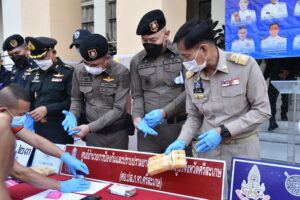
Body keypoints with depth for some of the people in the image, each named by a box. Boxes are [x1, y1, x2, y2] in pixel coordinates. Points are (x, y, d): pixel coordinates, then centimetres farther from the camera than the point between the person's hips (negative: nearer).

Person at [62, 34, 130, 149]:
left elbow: (118, 109, -17)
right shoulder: (79, 72, -4)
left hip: (116, 132, -2)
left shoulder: (121, 73, -17)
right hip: (92, 132, 3)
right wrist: (72, 115, -12)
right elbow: (77, 99, 10)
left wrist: (90, 127, -22)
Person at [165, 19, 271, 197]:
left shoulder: (245, 65, -16)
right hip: (207, 149, 4)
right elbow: (194, 117, 6)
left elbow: (262, 110, -13)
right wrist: (182, 141, -11)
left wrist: (222, 131, -18)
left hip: (242, 149, -3)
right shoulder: (191, 76, -2)